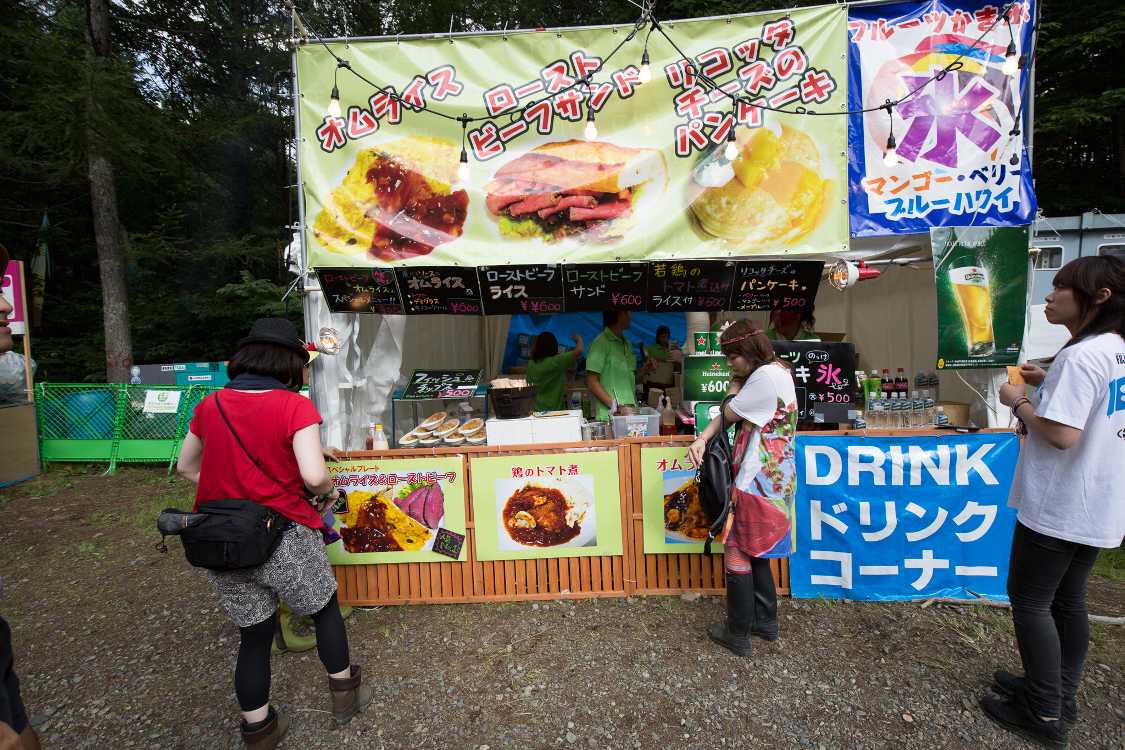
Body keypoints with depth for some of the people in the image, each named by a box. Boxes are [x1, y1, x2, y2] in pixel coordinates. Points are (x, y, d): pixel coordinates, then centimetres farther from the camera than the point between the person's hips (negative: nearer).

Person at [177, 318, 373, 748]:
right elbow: (314, 475, -25)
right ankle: (344, 694, 39)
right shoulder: (294, 406, -16)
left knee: (253, 636, 21)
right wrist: (328, 493, -5)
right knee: (325, 611, 21)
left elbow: (186, 467, 13)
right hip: (285, 538, -4)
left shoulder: (210, 405, 1)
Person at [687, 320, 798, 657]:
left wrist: (736, 386, 5)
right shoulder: (775, 371, 13)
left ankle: (738, 634, 17)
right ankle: (765, 622, 34)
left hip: (756, 483, -10)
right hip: (770, 479, 10)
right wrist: (702, 439, -4)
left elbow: (730, 413, -12)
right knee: (755, 553, 20)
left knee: (738, 554, 3)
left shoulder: (765, 377, -21)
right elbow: (732, 412, 7)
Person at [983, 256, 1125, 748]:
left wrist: (1019, 400, -12)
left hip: (1057, 506, -9)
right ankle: (1060, 696, 33)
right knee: (1067, 600, 19)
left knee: (1029, 602, 5)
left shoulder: (1080, 356, -22)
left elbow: (1062, 434, -26)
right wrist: (1050, 384, 12)